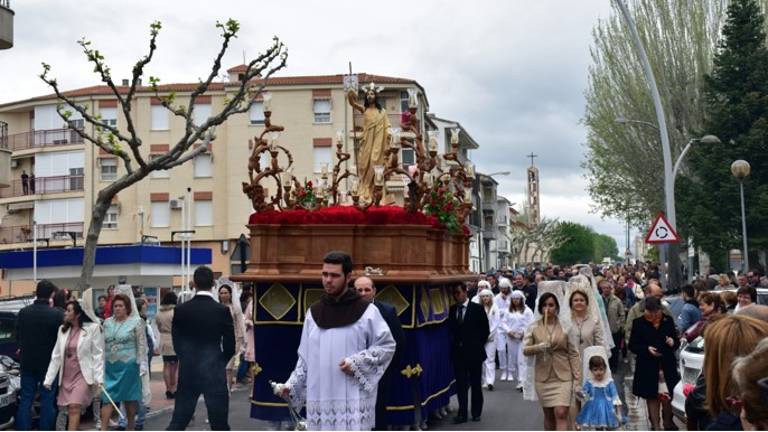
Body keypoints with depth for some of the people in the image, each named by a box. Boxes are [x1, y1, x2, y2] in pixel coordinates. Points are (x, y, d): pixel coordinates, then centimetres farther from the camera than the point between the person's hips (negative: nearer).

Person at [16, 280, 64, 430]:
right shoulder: (57, 314, -17)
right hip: (49, 363, -3)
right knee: (47, 400, 6)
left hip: (27, 362, 3)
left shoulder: (23, 312, -4)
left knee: (25, 399, 10)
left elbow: (18, 337, 8)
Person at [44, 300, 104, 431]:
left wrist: (99, 378, -14)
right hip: (66, 376, 6)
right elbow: (56, 356, 11)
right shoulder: (62, 329, 10)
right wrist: (49, 379, 8)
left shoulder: (93, 328, -7)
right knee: (70, 410, 9)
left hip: (83, 375, -6)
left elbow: (98, 355, -8)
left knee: (74, 407, -15)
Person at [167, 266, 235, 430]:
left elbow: (176, 341, 4)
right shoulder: (222, 310, -9)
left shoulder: (181, 309, -4)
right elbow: (230, 345, -4)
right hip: (214, 371, -2)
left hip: (187, 370, 2)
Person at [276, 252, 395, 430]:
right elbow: (305, 357, 13)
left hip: (353, 401, -4)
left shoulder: (367, 311, -2)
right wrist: (291, 385, 1)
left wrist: (357, 363, -12)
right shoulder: (314, 312, 10)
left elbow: (387, 345, 0)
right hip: (320, 401, 4)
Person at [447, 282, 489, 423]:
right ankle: (462, 413, 5)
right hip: (458, 352, 2)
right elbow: (450, 330, 12)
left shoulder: (477, 308, -5)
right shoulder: (452, 310, 4)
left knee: (475, 384, 9)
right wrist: (454, 344, 3)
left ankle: (476, 412, 20)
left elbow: (485, 330, -1)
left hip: (474, 353, -2)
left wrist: (478, 345, 0)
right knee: (461, 384, 1)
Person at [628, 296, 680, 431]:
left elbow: (677, 342, 9)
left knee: (667, 397, 4)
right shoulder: (639, 323, -6)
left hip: (667, 366, 1)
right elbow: (632, 346, -3)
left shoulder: (668, 320, 0)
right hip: (648, 367, -1)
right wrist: (647, 349, -19)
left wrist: (673, 342, -13)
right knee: (652, 397, 8)